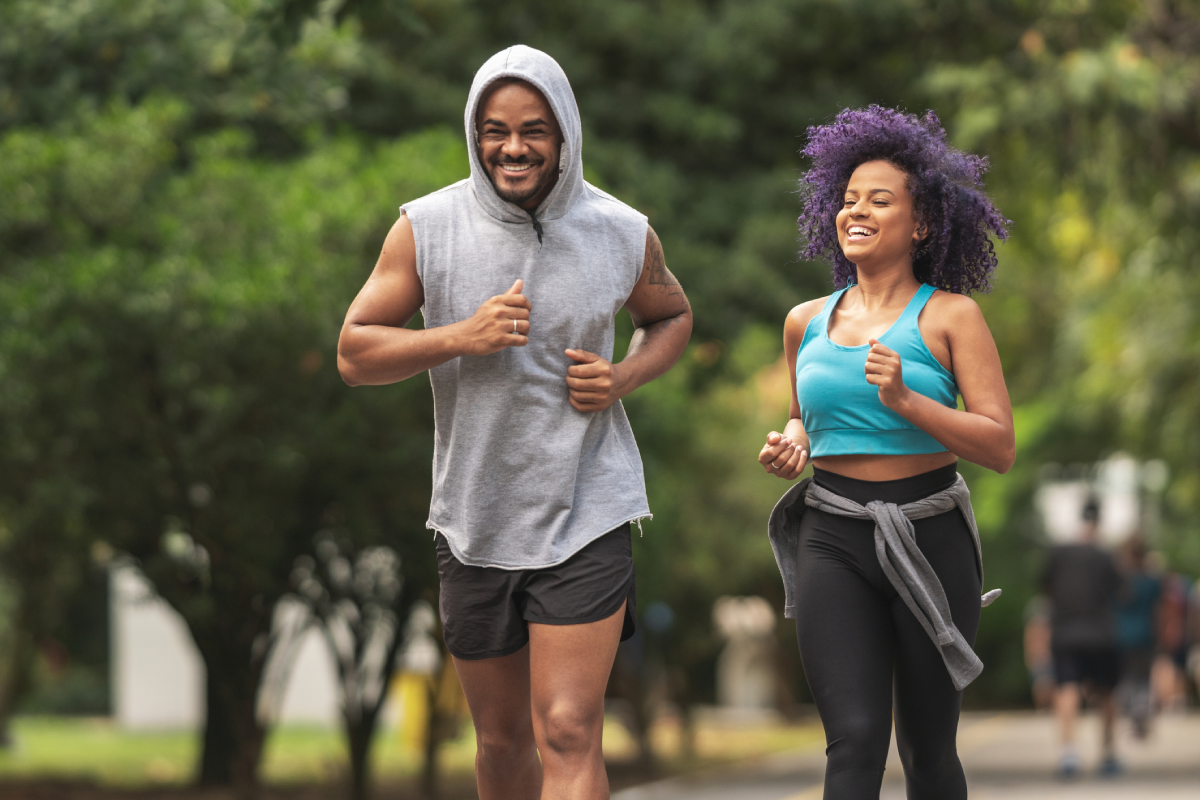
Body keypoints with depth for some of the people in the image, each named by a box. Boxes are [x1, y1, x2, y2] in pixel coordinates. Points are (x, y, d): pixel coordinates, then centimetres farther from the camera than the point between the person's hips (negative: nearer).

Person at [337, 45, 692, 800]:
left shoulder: (623, 234, -4)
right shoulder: (427, 228, -5)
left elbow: (673, 317, 16)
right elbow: (355, 353, -3)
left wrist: (623, 377, -6)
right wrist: (460, 337, -19)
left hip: (587, 517, -2)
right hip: (475, 522, 2)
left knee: (568, 736, -12)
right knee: (503, 738, 16)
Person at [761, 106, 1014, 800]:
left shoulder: (951, 316, -3)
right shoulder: (807, 323, 10)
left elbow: (1001, 448, -8)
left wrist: (905, 400, -20)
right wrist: (789, 446, 4)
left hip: (930, 540, -2)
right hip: (833, 540, 2)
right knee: (856, 740, -14)